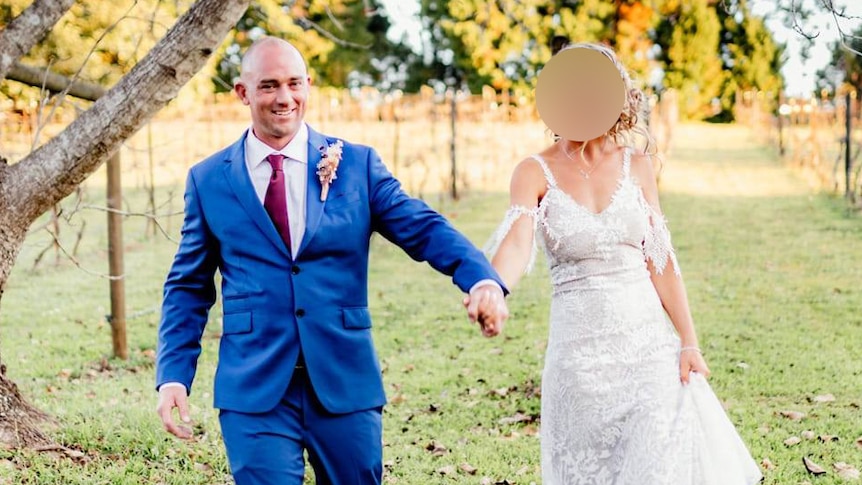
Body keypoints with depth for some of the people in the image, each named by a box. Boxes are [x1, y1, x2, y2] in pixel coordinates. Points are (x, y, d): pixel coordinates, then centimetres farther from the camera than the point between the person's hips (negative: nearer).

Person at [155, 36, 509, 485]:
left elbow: (423, 228, -5)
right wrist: (173, 376, -2)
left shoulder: (357, 164, 4)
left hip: (346, 383, 1)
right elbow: (188, 288, 9)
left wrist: (482, 278, -25)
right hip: (254, 387, -1)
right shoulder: (208, 180, 5)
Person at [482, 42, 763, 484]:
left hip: (649, 344, 1)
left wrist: (689, 342, 2)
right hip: (579, 347, -1)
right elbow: (517, 244, -20)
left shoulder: (637, 165, 5)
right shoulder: (536, 172, -3)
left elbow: (661, 261, 7)